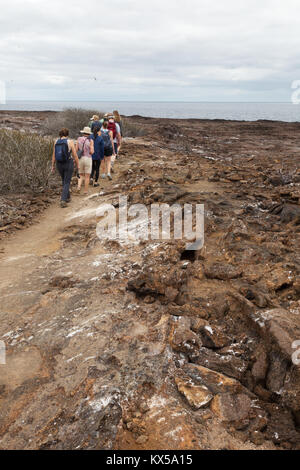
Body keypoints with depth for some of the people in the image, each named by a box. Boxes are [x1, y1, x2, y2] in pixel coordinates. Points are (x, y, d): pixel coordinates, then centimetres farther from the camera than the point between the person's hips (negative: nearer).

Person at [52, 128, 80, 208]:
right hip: (68, 164, -4)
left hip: (59, 164, 4)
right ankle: (63, 200, -13)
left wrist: (53, 165, 11)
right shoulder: (70, 142, -12)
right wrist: (78, 165, 3)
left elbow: (54, 155, 3)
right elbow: (75, 155, -9)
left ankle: (68, 197, 37)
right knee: (66, 183, 0)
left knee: (64, 181, 24)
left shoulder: (56, 141, -1)